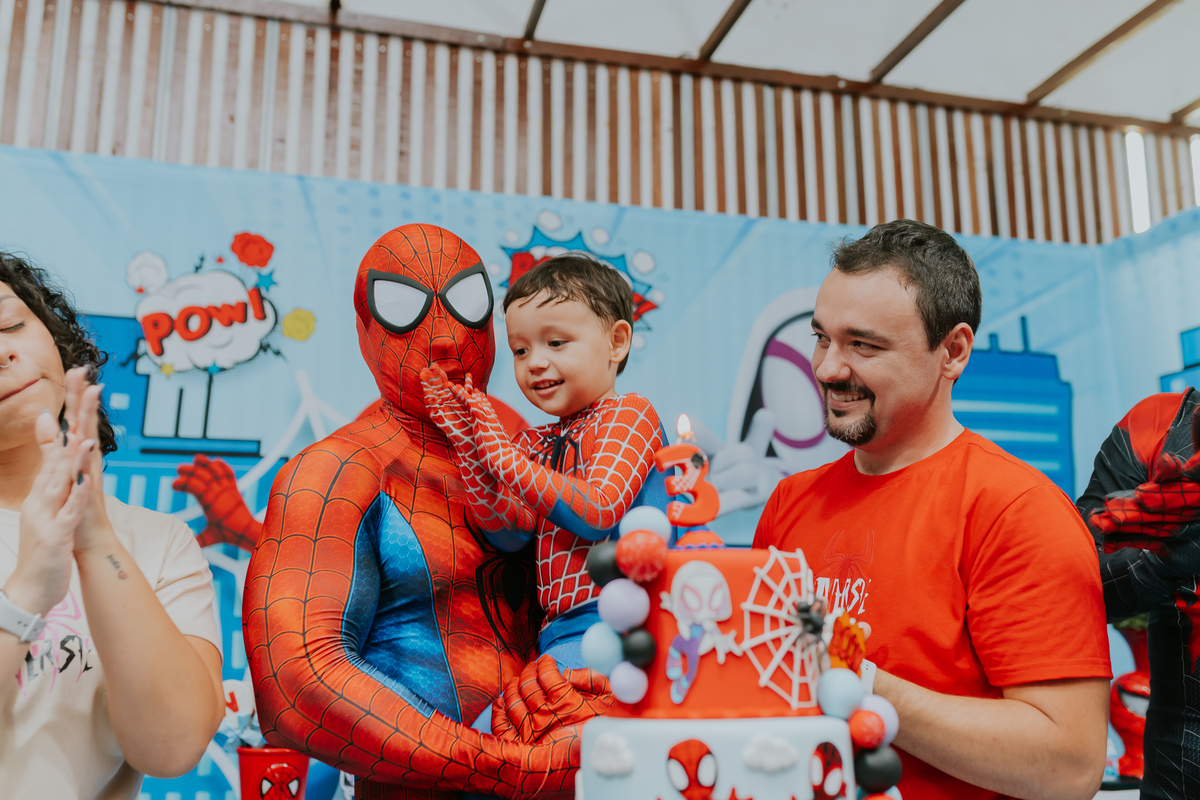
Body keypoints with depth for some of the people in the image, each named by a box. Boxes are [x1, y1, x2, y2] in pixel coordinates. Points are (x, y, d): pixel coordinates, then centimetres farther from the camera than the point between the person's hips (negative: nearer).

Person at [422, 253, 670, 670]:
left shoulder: (630, 414, -1)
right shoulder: (537, 443, 18)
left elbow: (596, 512, -16)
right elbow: (512, 531, 4)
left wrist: (502, 452, -16)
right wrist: (466, 439, -1)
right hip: (561, 631, 7)